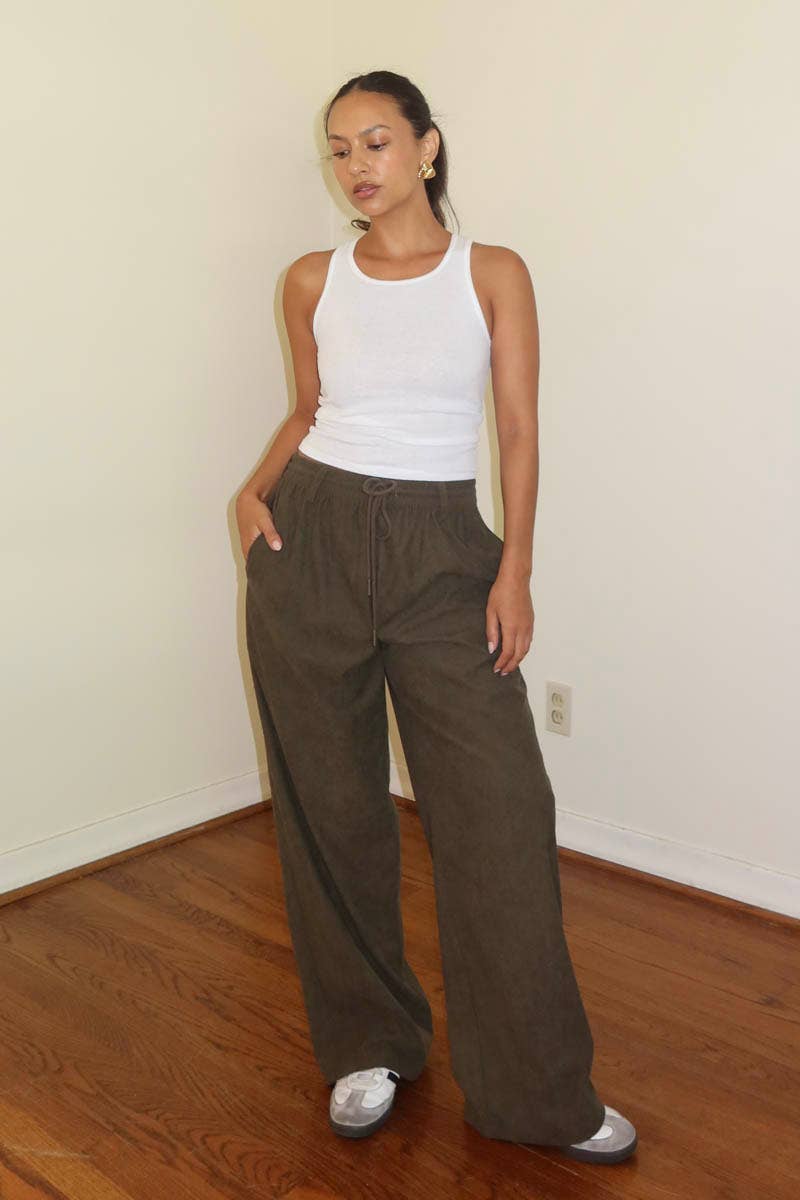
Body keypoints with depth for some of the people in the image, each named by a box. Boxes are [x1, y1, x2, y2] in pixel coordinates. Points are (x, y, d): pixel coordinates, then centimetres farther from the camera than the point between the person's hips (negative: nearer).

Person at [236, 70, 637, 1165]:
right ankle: (369, 1047, 27)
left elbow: (519, 432, 1)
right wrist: (255, 490, 1)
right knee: (331, 806, 7)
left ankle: (537, 1092, 11)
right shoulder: (312, 282, 8)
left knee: (500, 807, -6)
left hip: (443, 553, -1)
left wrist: (515, 569, -9)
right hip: (314, 541, 2)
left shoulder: (493, 274, 3)